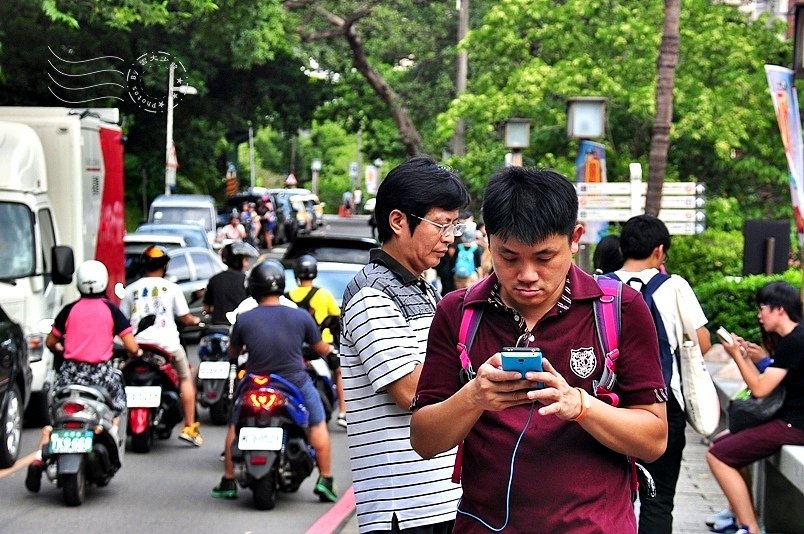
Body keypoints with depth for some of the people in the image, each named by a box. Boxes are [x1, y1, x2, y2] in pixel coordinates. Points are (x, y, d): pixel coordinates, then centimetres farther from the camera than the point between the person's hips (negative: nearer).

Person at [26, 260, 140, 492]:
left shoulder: (70, 310, 4)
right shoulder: (111, 310, -1)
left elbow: (50, 342, 12)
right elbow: (131, 347, -6)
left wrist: (59, 348, 34)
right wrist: (135, 352, 17)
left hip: (71, 370, 2)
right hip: (101, 372, -1)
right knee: (117, 407, 24)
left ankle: (39, 457, -7)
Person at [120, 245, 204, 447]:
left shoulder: (131, 289, 8)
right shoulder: (171, 288, 2)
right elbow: (185, 318, 4)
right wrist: (196, 321, 25)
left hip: (138, 344, 2)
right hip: (167, 344, -2)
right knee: (186, 378, 13)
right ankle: (190, 427, 7)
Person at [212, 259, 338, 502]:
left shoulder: (243, 320, -9)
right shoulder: (300, 316, -9)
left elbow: (233, 353, 8)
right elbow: (321, 348, 3)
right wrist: (330, 349, 27)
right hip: (296, 384, 0)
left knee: (234, 426, 24)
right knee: (318, 425, 22)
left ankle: (228, 482, 24)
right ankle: (325, 480, 16)